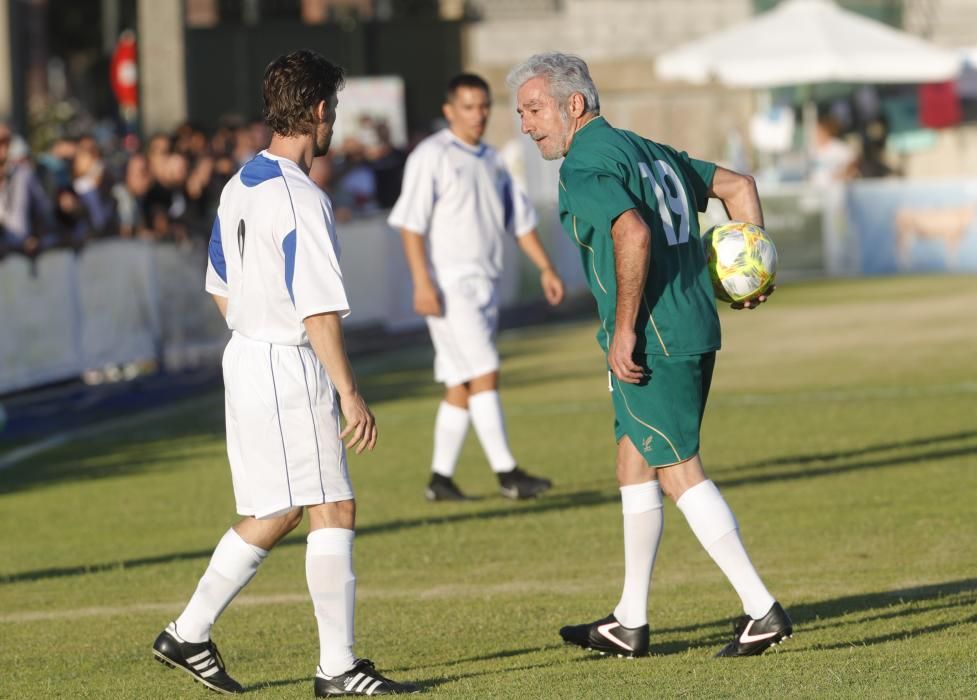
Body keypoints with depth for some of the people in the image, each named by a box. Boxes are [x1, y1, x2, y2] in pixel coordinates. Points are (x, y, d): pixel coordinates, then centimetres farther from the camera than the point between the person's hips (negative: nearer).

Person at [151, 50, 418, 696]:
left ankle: (189, 633, 19)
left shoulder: (239, 188, 9)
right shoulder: (301, 200, -19)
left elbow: (222, 287, 19)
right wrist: (349, 394, -19)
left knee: (273, 514, 17)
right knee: (332, 510, -4)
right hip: (291, 368, -9)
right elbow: (318, 310, -21)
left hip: (246, 357, 9)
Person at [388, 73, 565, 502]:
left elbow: (519, 217, 23)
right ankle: (506, 473, -13)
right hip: (450, 285, -7)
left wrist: (545, 267, 16)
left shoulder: (490, 160, 16)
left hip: (485, 285, 7)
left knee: (461, 386, 7)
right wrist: (422, 283, -20)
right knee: (483, 374, -13)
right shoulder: (431, 156, -7)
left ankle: (441, 478, 12)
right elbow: (411, 223, -13)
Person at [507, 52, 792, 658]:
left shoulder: (584, 166, -11)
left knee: (679, 472, -5)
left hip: (649, 342, -10)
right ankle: (630, 624, 23)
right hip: (696, 330, 10)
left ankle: (762, 610, -7)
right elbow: (739, 186, 23)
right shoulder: (645, 149, 18)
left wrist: (624, 330, -22)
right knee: (634, 465, 17)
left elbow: (633, 233, -28)